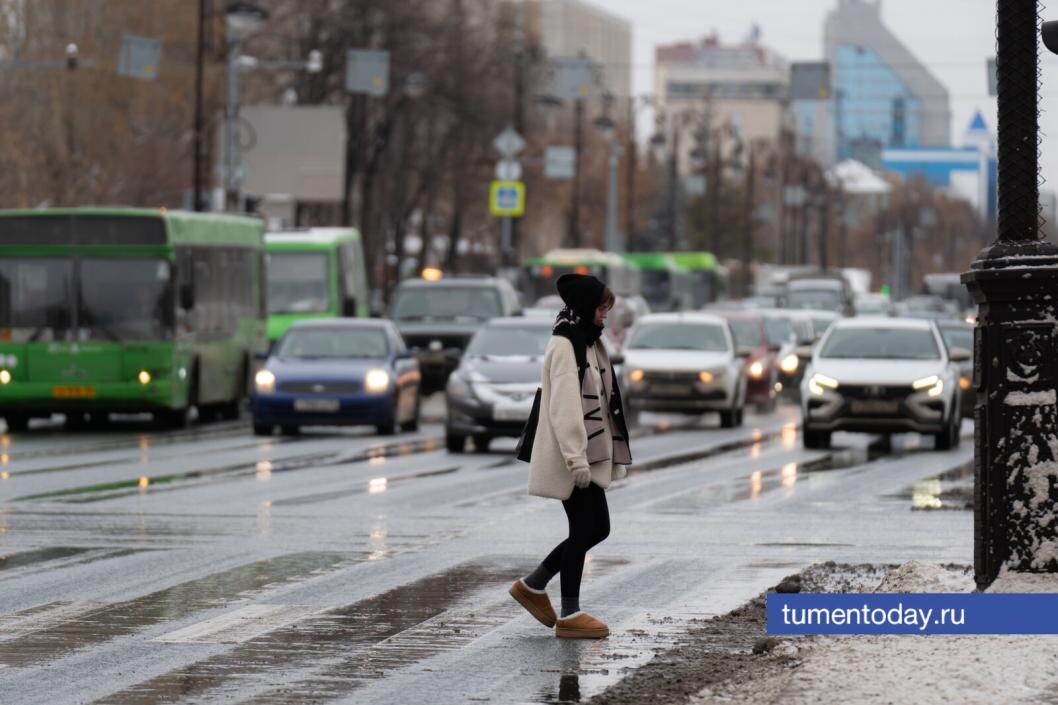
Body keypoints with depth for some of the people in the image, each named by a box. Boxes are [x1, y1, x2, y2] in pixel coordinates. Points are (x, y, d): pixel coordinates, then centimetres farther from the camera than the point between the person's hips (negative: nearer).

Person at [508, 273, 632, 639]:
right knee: (583, 529, -4)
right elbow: (564, 406, -21)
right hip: (571, 456, -9)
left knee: (597, 527, 11)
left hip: (590, 454, 9)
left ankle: (532, 586, 21)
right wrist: (576, 458, -24)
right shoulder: (564, 346, -15)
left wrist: (610, 454, 19)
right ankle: (569, 615, 5)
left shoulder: (588, 344, 15)